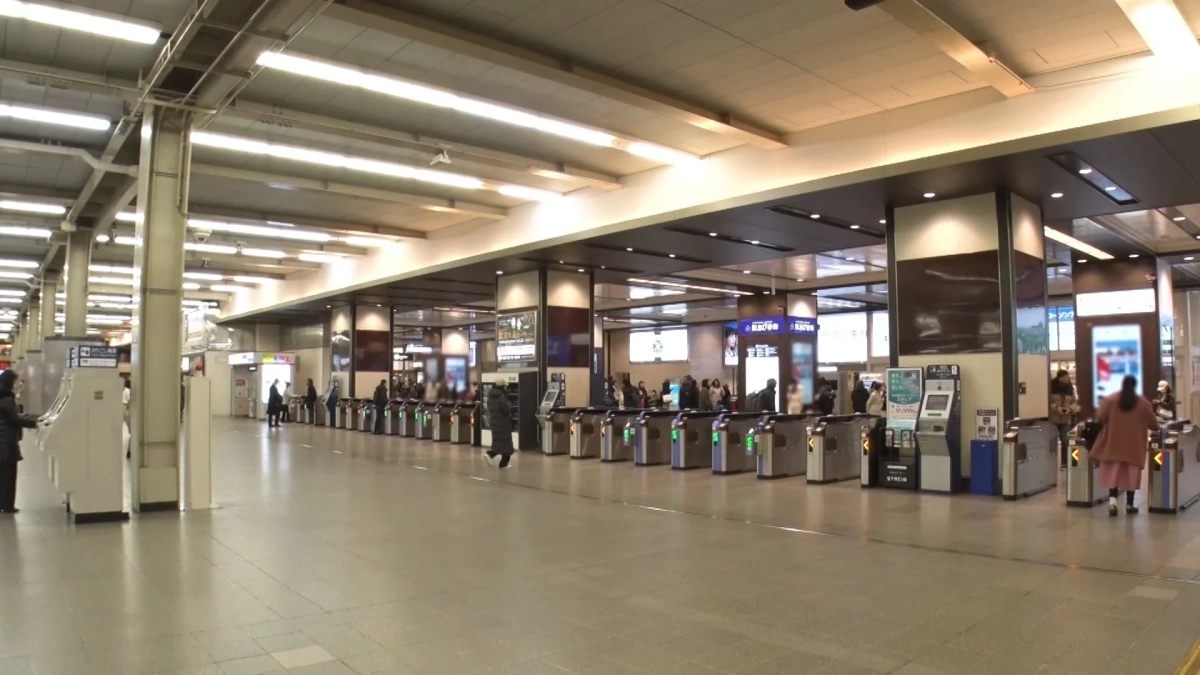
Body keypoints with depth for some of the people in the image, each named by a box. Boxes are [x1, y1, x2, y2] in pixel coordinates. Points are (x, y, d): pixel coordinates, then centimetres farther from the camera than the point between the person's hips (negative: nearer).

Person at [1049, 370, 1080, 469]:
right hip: (1052, 419, -3)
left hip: (1065, 419, 3)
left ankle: (1064, 463, 6)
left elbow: (1075, 402, 13)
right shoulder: (1051, 387, -6)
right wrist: (1055, 407, -19)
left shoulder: (1070, 388, 8)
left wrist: (1070, 408, -7)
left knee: (1065, 441, -5)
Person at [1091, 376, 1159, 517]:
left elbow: (1100, 418, -7)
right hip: (1134, 445, 0)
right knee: (1131, 475, 8)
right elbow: (1153, 424, 4)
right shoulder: (1143, 402, -1)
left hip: (1114, 444, 0)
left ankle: (1112, 500, -9)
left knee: (1113, 473, 5)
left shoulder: (1110, 399, -4)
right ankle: (1129, 504, 14)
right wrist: (1156, 427, 27)